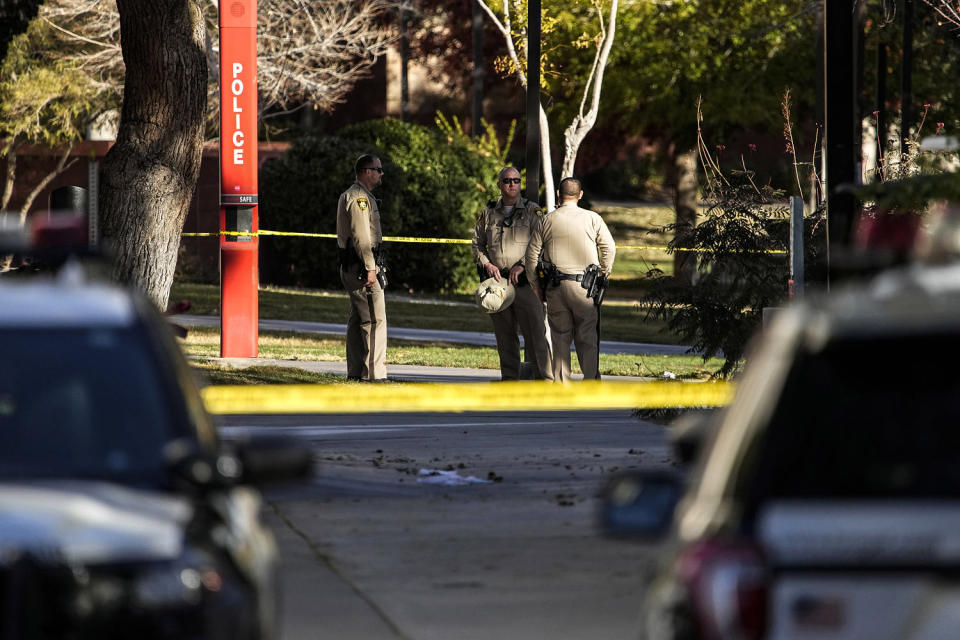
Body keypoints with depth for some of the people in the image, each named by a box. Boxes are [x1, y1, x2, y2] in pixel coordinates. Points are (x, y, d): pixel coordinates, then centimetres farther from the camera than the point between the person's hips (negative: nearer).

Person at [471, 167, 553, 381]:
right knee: (505, 336, 8)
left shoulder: (532, 211, 3)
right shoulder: (488, 213, 13)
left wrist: (522, 265, -14)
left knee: (535, 332, -9)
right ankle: (509, 378, 14)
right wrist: (487, 264, -2)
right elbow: (477, 244, 17)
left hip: (524, 281, -3)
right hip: (497, 281, 3)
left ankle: (545, 378, -9)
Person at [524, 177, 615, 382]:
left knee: (560, 338, 8)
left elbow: (531, 255, 6)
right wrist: (603, 275, 12)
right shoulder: (592, 219, 1)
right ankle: (591, 378, -6)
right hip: (585, 287, -1)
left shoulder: (545, 221, 5)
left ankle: (561, 383, 7)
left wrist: (535, 286, 13)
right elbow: (609, 248, 0)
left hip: (555, 288, 1)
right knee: (587, 338, 2)